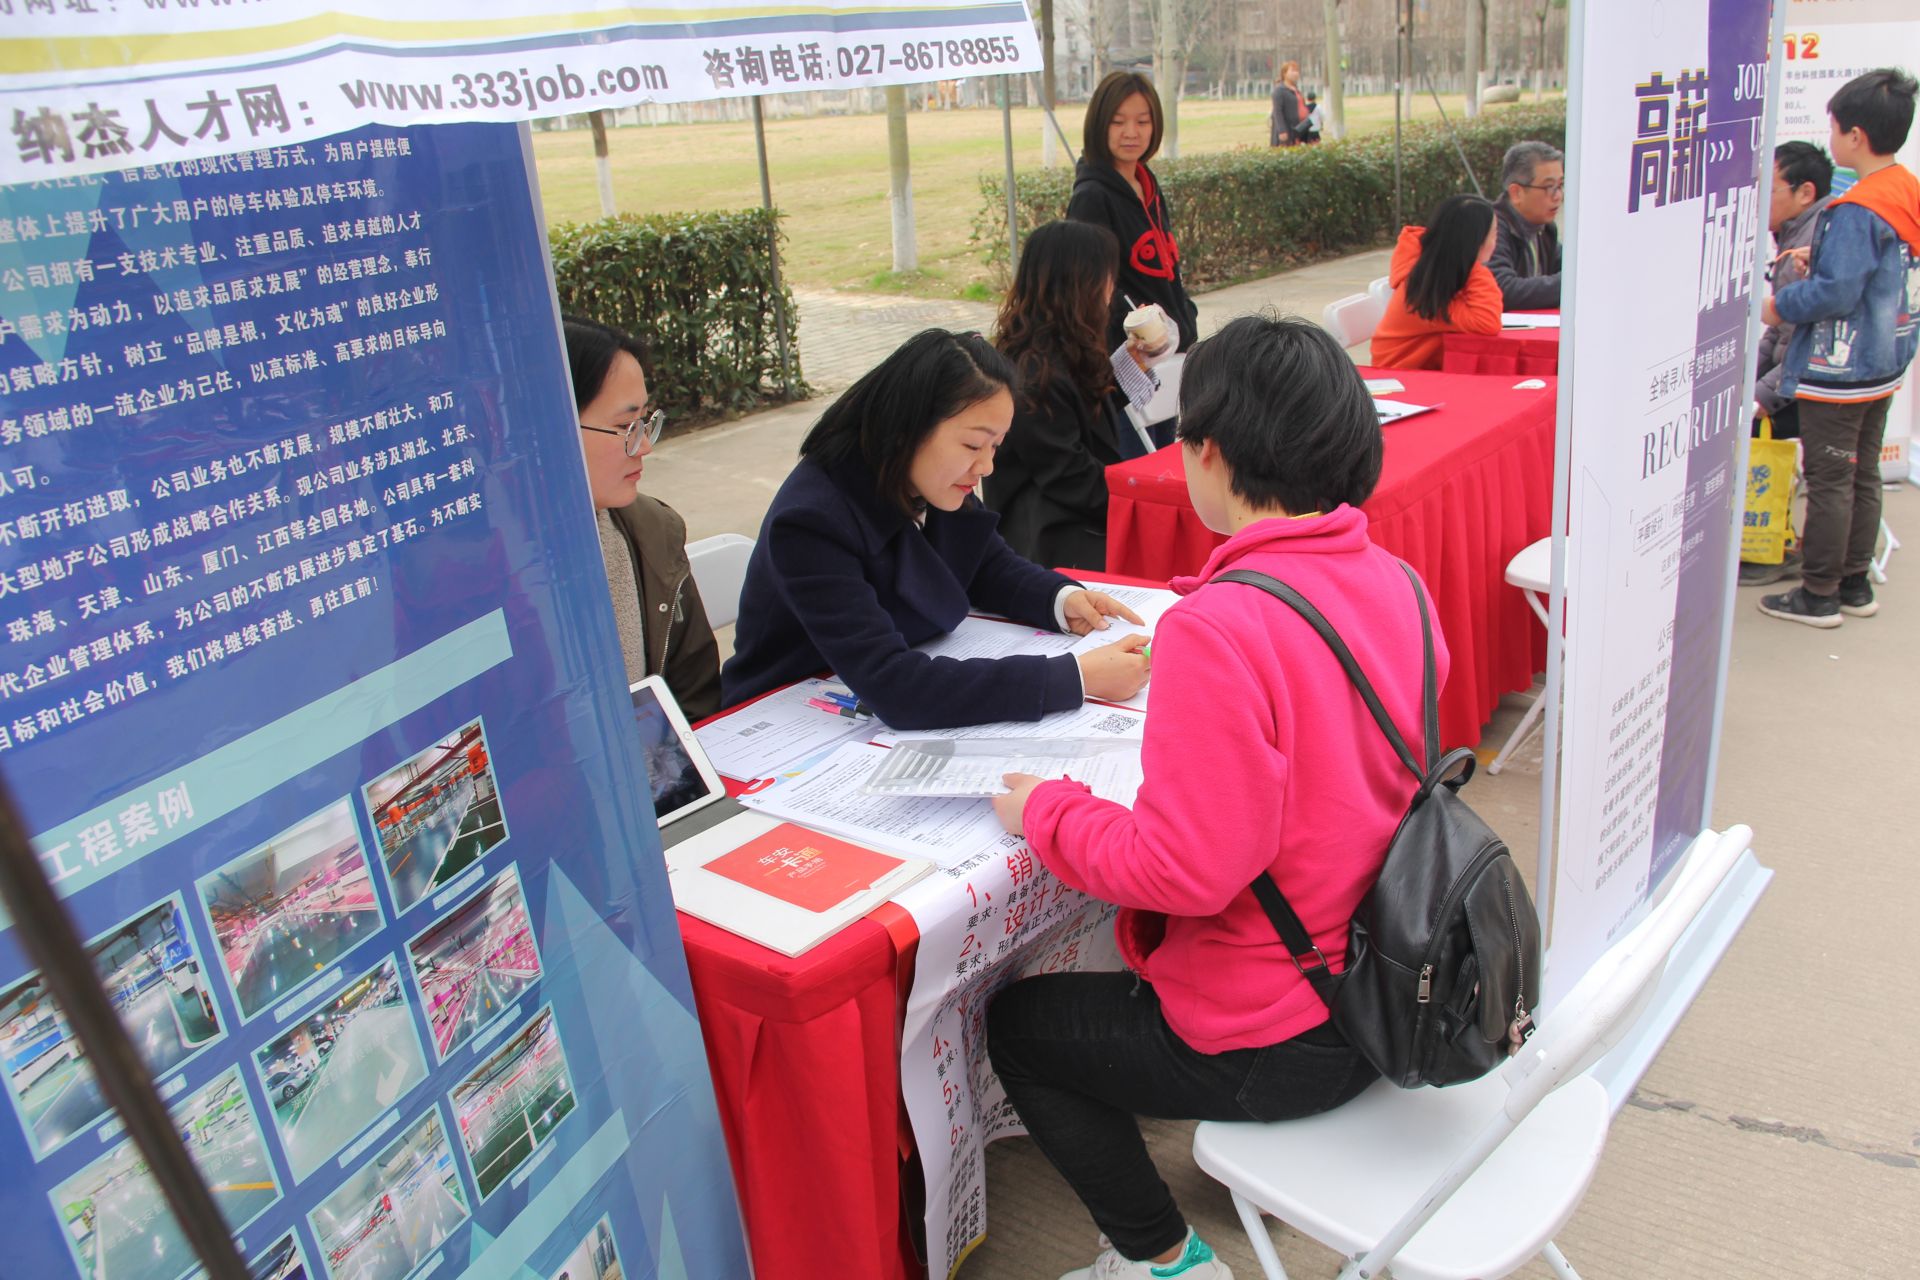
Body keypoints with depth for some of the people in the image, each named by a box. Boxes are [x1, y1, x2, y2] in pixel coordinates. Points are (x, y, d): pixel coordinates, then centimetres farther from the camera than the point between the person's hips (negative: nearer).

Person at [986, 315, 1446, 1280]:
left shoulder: (1218, 629, -30)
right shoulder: (1393, 581, -5)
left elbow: (1185, 869, -29)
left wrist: (1045, 812, -14)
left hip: (1281, 1045, -8)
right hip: (1386, 983, 8)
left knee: (1015, 1024, 14)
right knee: (1130, 966, 33)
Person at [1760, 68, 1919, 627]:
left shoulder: (1856, 212, -22)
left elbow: (1835, 293, -25)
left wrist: (1780, 305, -10)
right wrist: (1820, 261, 14)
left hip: (1838, 372, -9)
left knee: (1828, 481, -1)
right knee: (1862, 476, 16)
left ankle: (1819, 595, 8)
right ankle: (1855, 584, 26)